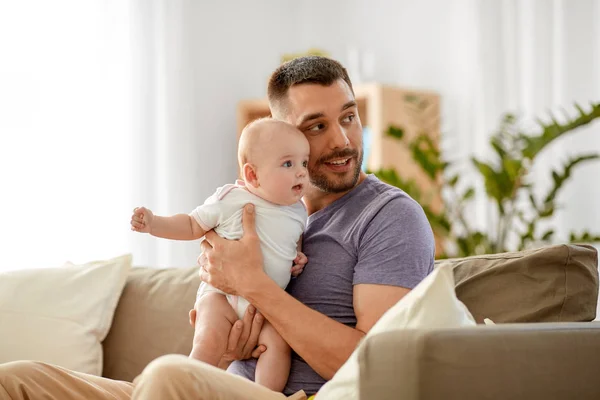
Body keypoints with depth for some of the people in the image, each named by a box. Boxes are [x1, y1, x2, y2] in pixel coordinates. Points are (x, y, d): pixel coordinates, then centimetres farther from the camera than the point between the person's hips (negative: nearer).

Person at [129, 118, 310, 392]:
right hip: (222, 293, -3)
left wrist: (299, 258, 3)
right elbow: (193, 226, 5)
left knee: (278, 342, -23)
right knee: (209, 341, -25)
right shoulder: (230, 199, -7)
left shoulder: (298, 211, 6)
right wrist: (152, 223, -7)